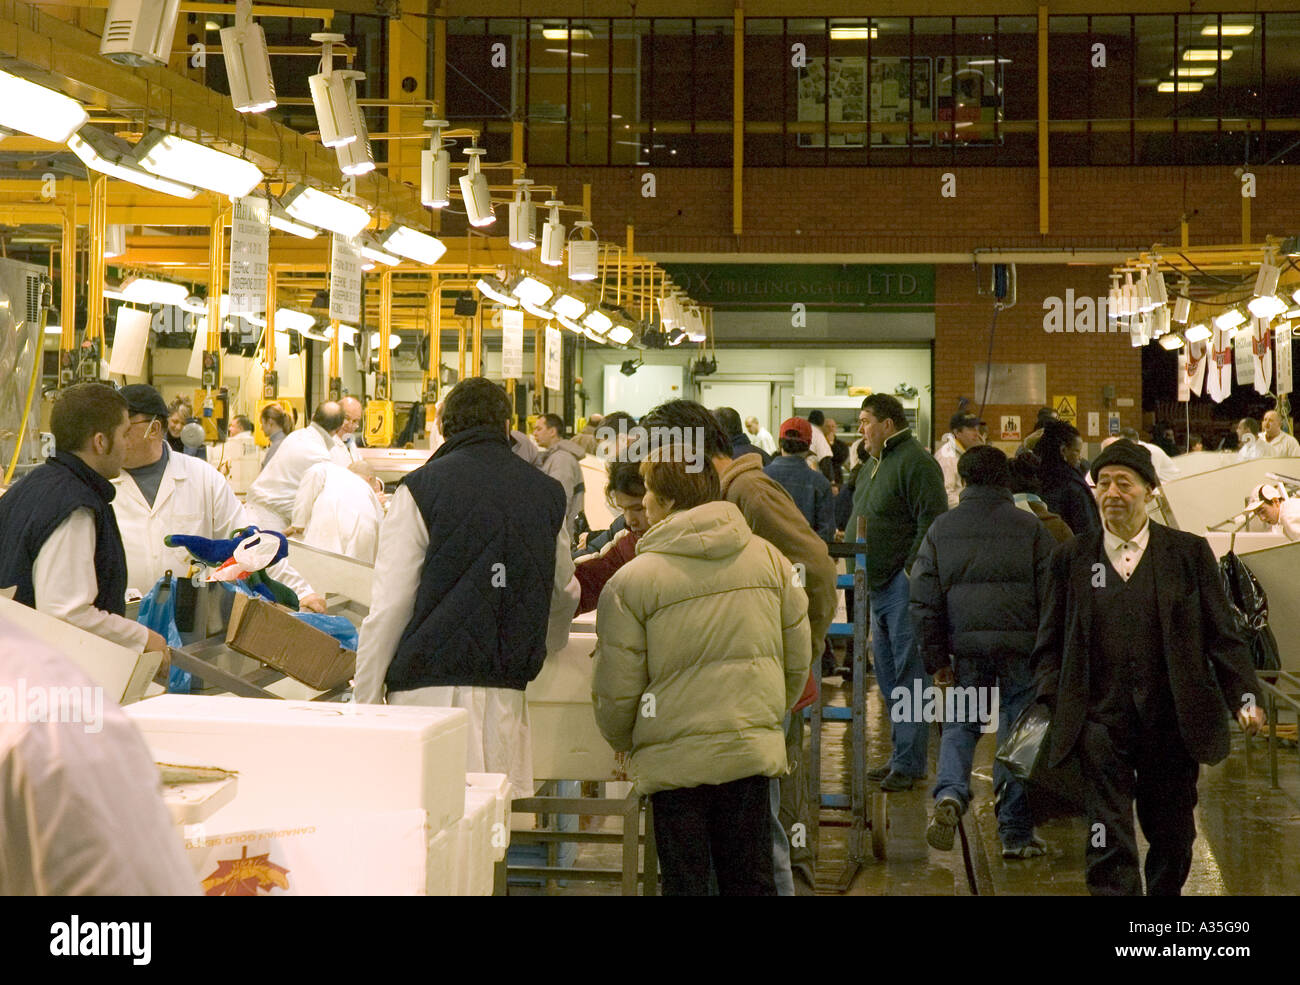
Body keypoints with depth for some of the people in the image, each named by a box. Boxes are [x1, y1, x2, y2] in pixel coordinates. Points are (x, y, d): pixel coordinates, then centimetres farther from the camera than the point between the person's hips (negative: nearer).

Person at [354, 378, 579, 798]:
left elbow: (390, 606, -5)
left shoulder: (422, 488, -2)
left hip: (431, 688, -3)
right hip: (507, 693, 3)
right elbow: (566, 595, 26)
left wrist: (365, 701, 1)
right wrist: (545, 643, 48)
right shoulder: (545, 493, 11)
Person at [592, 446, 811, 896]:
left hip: (677, 759, -4)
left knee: (685, 881, 7)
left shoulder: (631, 581, -11)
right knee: (751, 879, 13)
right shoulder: (768, 559, 2)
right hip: (753, 750, 4)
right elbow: (797, 659, 10)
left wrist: (623, 743, 15)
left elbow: (615, 692, -5)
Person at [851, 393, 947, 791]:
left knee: (909, 674, -6)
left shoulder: (916, 463, -11)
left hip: (905, 585, -10)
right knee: (887, 674, 13)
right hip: (880, 587, 10)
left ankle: (909, 763, -3)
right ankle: (901, 755, 21)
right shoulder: (872, 467, 19)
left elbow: (932, 523, -17)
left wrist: (911, 571, -19)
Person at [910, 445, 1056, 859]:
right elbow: (1052, 597, 0)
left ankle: (951, 794, -13)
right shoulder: (1031, 529, 3)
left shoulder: (940, 530, 6)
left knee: (959, 724, 14)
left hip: (966, 646, 1)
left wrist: (936, 658, 9)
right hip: (1021, 645, -1)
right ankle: (1015, 833, 11)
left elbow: (924, 603, 5)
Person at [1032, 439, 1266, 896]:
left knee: (1173, 837, 11)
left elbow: (1223, 635, 5)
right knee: (1109, 840, -7)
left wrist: (1245, 697, -6)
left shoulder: (1189, 552, 5)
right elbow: (1050, 643, 10)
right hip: (1102, 722, -1)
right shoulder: (1071, 558, 7)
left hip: (1172, 722, 1)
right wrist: (1049, 701, -5)